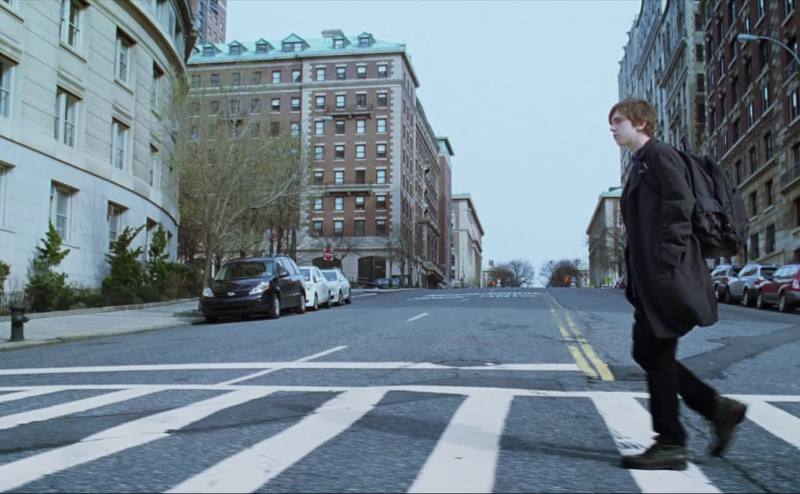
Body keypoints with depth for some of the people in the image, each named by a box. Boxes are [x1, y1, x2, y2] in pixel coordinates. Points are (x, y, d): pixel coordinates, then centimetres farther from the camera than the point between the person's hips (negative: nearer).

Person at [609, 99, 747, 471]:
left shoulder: (660, 155, -6)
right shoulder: (640, 164, 22)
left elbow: (681, 206, -17)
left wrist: (667, 262, -21)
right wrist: (636, 276, 17)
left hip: (666, 278, -10)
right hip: (649, 279, 10)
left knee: (655, 356, -5)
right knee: (648, 354, 10)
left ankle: (670, 446, 5)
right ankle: (718, 408, 19)